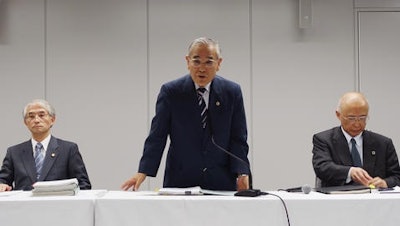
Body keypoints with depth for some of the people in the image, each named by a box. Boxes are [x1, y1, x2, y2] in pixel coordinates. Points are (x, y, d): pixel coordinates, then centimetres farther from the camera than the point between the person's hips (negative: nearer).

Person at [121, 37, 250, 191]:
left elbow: (238, 139, 1)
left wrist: (242, 173, -14)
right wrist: (143, 171, -17)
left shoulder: (232, 92, 0)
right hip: (179, 180, -1)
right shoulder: (170, 92, -4)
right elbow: (157, 137, -4)